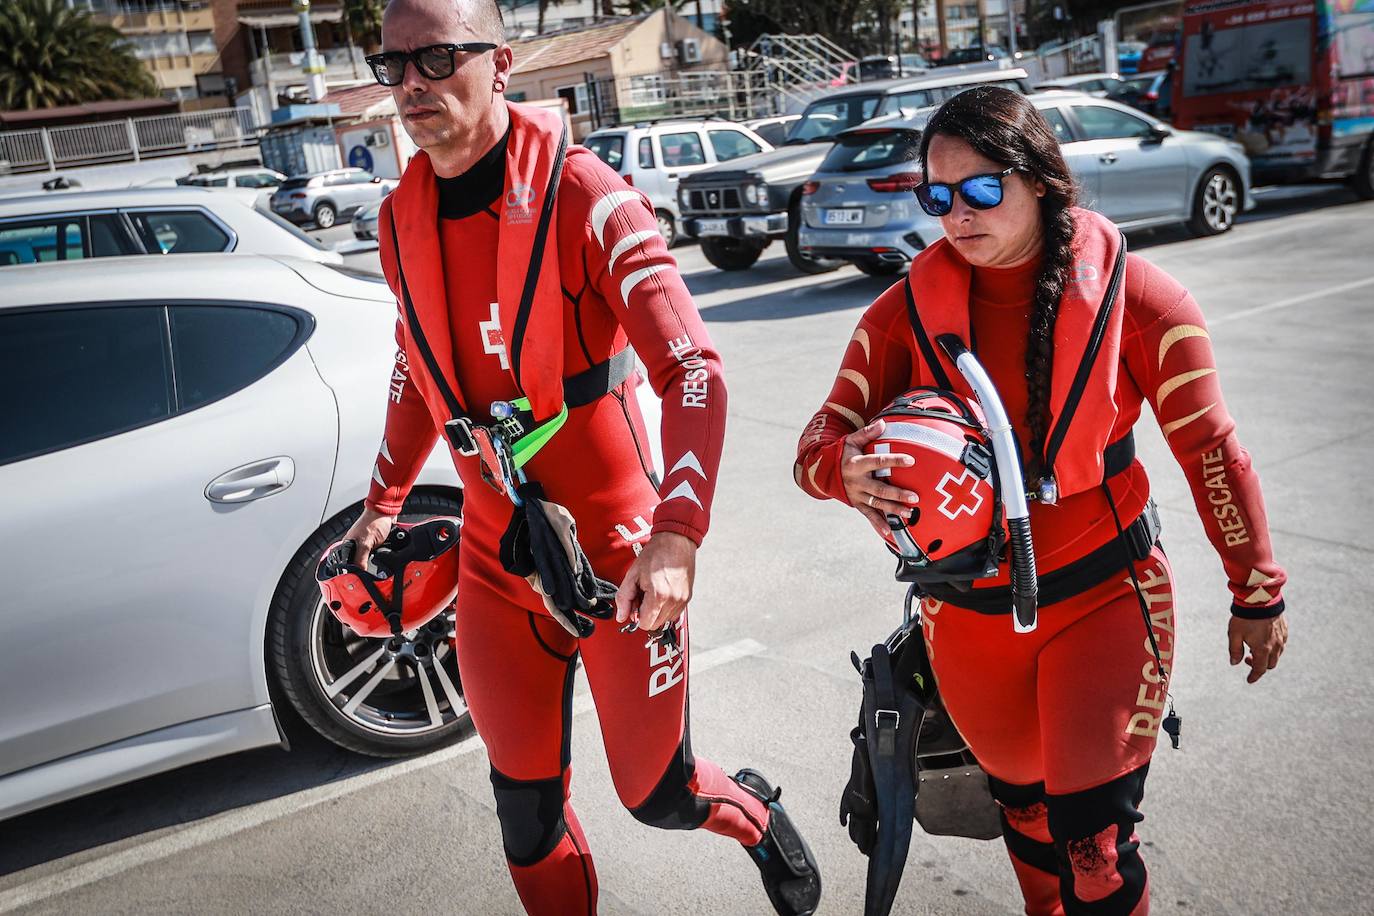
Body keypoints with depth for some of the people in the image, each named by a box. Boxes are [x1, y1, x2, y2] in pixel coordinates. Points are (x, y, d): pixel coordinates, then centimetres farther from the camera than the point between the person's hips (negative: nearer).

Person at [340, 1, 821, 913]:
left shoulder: (582, 195, -16)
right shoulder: (403, 218, 3)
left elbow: (694, 373, -22)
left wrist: (676, 537, -33)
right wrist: (383, 505, 22)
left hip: (616, 551, -5)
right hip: (496, 557, 5)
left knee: (658, 794, 9)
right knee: (526, 808, 12)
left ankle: (757, 814, 43)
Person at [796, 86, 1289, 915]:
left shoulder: (1133, 296, -11)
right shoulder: (908, 310, -5)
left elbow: (1209, 448, -5)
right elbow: (822, 442, -10)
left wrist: (1258, 595, 2)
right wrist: (847, 467, -35)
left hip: (1103, 596, -2)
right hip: (968, 613, 3)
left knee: (1094, 840, -2)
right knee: (1024, 801, 21)